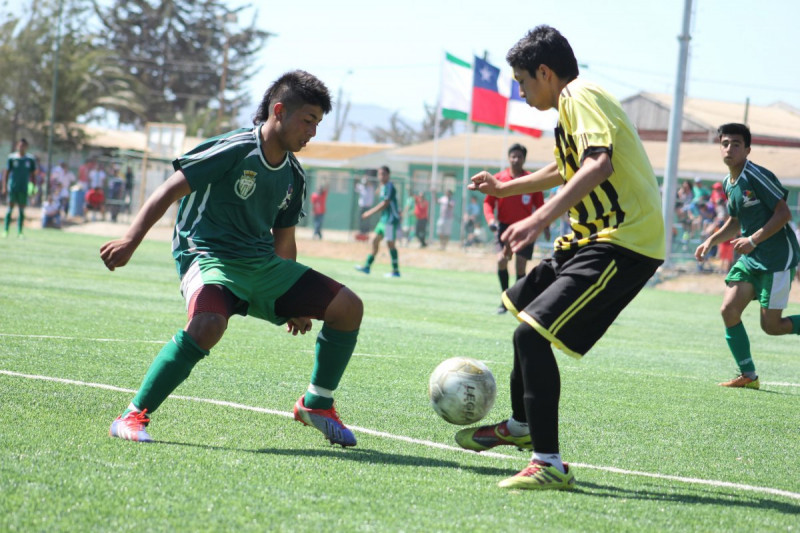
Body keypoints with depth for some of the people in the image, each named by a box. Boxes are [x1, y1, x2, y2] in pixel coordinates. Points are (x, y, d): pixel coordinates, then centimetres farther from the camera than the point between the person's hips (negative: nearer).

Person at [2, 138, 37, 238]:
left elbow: (32, 174, 10)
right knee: (10, 208, -1)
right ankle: (5, 231, 4)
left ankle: (19, 232, 7)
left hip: (24, 188, 1)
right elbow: (6, 172, 3)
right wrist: (4, 187, -2)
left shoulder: (30, 160, 4)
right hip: (12, 187, -1)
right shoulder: (12, 158, 0)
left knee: (22, 210, 2)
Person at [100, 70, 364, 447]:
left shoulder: (293, 176, 11)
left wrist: (295, 304, 23)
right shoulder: (233, 149, -12)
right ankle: (134, 415, -25)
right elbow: (169, 192, -12)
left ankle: (317, 404, 14)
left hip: (263, 265, 7)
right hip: (209, 257, -7)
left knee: (348, 307, -4)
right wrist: (130, 241, -22)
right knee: (209, 323, -39)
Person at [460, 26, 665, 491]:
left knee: (532, 332, -21)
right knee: (522, 302, 29)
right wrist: (507, 189, 49)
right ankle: (522, 425, 45)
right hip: (593, 238, 11)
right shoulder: (574, 103, 19)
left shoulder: (581, 97, -13)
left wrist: (541, 218, -41)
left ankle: (550, 465, -20)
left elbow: (598, 164, -33)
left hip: (623, 243, -11)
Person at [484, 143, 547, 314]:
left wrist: (545, 226, -3)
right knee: (501, 259, -20)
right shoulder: (499, 178, 0)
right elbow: (488, 202, 3)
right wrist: (491, 219, -14)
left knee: (520, 268, -2)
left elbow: (540, 205, 6)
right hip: (504, 226, 0)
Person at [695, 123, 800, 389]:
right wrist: (711, 240, 9)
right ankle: (748, 375, 4)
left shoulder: (757, 176, -16)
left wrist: (753, 240, -21)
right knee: (729, 310, -5)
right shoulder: (728, 183, 10)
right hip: (751, 258, 8)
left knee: (771, 325, -8)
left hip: (778, 256, -8)